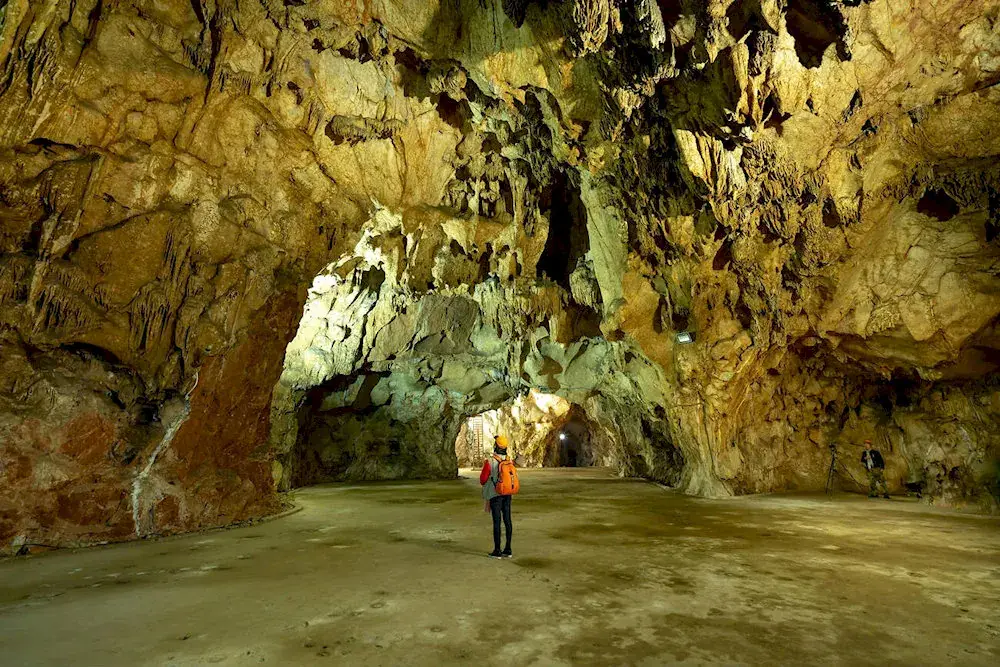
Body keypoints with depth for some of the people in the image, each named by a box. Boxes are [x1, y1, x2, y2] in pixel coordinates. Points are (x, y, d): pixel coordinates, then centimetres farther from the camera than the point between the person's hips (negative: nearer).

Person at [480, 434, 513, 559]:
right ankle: (508, 550, 16)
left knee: (496, 521, 0)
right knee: (507, 520, 9)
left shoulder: (490, 461, -15)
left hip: (495, 494, -5)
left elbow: (482, 479, -9)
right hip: (507, 494, 5)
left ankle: (497, 551, 6)